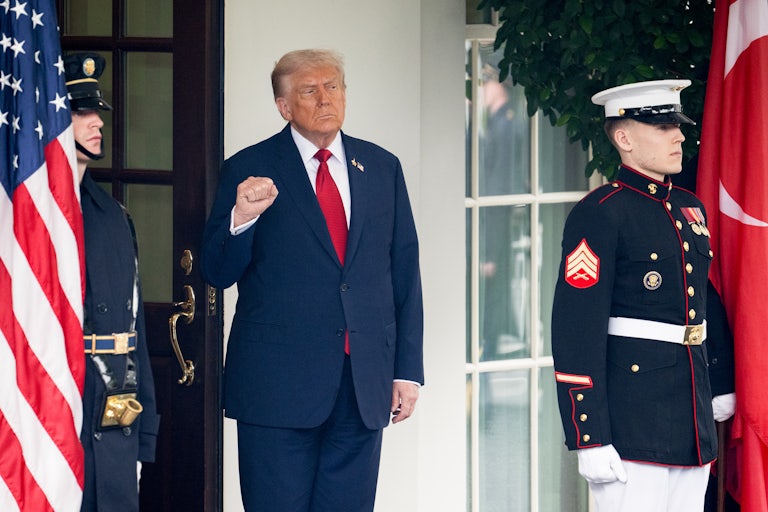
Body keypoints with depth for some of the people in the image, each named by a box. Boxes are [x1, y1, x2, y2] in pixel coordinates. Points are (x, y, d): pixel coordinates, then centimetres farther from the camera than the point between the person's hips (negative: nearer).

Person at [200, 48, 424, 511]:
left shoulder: (383, 168, 12)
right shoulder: (249, 170, 2)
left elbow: (405, 273, 13)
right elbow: (217, 274, -1)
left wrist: (408, 369, 8)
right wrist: (240, 220, -21)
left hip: (365, 382, 3)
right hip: (279, 382, -3)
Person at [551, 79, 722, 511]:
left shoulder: (691, 209, 16)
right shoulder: (599, 215, -9)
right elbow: (577, 331, -14)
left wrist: (718, 396, 17)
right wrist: (590, 440, -19)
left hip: (693, 421, 8)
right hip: (632, 422, -8)